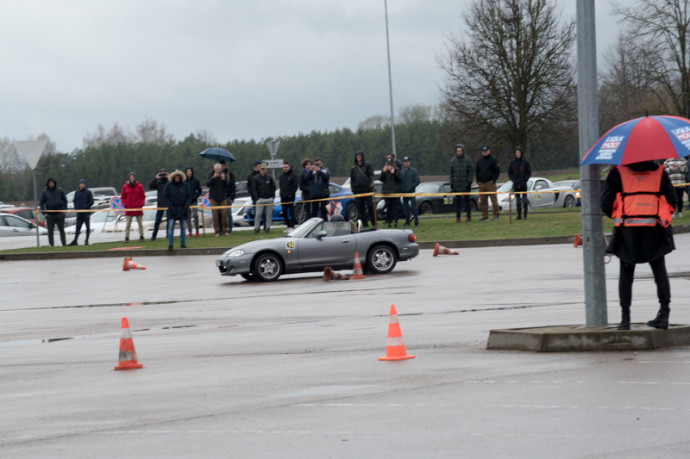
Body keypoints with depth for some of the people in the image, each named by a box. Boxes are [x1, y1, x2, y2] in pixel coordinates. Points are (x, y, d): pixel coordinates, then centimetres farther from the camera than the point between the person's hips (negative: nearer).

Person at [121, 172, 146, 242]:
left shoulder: (140, 186, 2)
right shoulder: (125, 187, 2)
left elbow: (143, 197, 7)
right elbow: (122, 197, 8)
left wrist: (141, 204, -6)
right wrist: (125, 205, -5)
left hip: (138, 208, 1)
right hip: (128, 209, -1)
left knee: (140, 223, 6)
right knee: (128, 224, -3)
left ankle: (141, 236, 15)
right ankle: (126, 237, 0)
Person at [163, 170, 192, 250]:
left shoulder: (184, 185, 5)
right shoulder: (168, 185, 0)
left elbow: (189, 196, 9)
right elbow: (165, 196, 2)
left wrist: (187, 205, -5)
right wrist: (169, 205, -10)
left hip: (183, 210, 2)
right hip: (172, 209, -2)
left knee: (183, 227, 7)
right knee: (171, 226, -10)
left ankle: (183, 243, 14)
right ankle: (170, 244, -10)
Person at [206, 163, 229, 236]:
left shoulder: (224, 175, 1)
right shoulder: (211, 176, -2)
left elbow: (227, 185, -9)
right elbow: (207, 184, -16)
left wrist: (224, 179, -27)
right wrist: (213, 177, -29)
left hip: (223, 198, 1)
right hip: (214, 198, -1)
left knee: (224, 214, -2)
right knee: (215, 215, -4)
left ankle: (225, 230, 5)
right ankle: (217, 231, 0)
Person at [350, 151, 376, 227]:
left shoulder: (367, 165, 5)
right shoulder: (354, 168, 15)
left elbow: (372, 176, 0)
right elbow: (351, 179, 18)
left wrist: (371, 185, -11)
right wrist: (353, 188, 6)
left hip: (366, 189, -4)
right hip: (357, 190, 4)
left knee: (370, 206, -6)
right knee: (360, 207, 1)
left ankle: (373, 222, -1)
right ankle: (364, 223, 4)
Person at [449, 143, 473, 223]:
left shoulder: (468, 160, -1)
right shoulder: (453, 160, 7)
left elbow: (471, 172, -1)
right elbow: (451, 172, 9)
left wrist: (470, 182, -9)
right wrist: (451, 183, 5)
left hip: (466, 184, -2)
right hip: (456, 185, 2)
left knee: (466, 200, -1)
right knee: (457, 200, 2)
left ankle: (468, 216, 5)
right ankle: (458, 217, 5)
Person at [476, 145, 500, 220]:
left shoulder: (493, 160, 2)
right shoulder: (479, 161, 16)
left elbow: (497, 171, -1)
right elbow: (477, 171, 22)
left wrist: (493, 180, -9)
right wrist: (478, 181, 10)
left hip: (490, 183, -5)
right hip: (481, 183, 5)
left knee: (494, 199, -8)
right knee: (483, 201, 3)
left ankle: (496, 214, -2)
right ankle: (485, 216, 7)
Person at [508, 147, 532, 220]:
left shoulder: (525, 162, 1)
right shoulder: (512, 163, 6)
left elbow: (529, 173, 3)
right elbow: (509, 173, 10)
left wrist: (525, 180, -8)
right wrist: (514, 180, -4)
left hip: (523, 184, -2)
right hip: (515, 184, 2)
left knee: (524, 197, -5)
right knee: (517, 198, 2)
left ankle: (525, 214, -2)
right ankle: (519, 215, 4)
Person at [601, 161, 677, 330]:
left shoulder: (618, 173, -1)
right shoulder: (659, 172, 4)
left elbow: (606, 204, -3)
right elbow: (672, 200, 1)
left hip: (627, 232, -1)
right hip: (654, 231, 1)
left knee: (626, 274, 7)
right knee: (660, 272, 11)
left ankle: (625, 318, 4)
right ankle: (664, 314, 6)